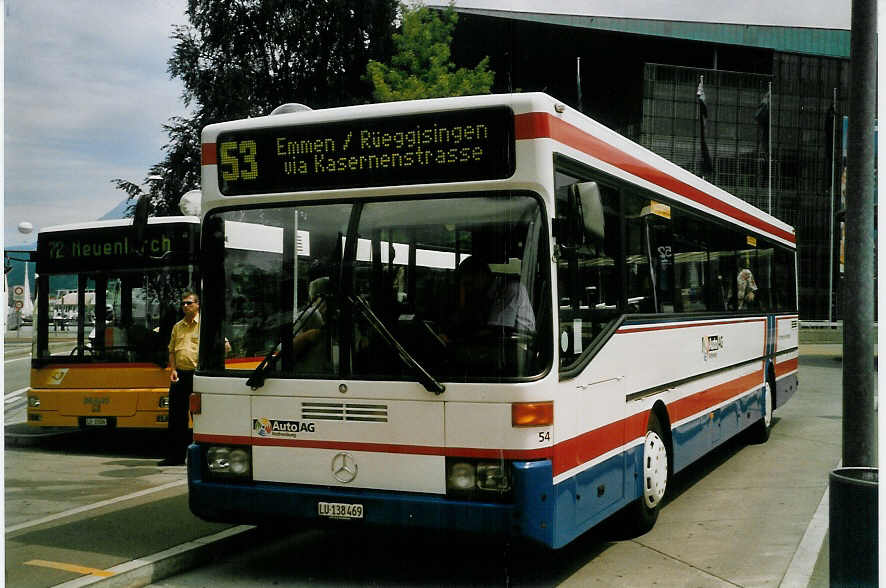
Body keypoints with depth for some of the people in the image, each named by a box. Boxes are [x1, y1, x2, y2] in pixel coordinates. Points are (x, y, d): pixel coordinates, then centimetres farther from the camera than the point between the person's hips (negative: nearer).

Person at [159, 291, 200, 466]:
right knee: (176, 416, 7)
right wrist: (173, 370, 4)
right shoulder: (177, 326, 17)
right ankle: (175, 456, 14)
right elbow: (172, 351, 19)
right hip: (180, 375, 5)